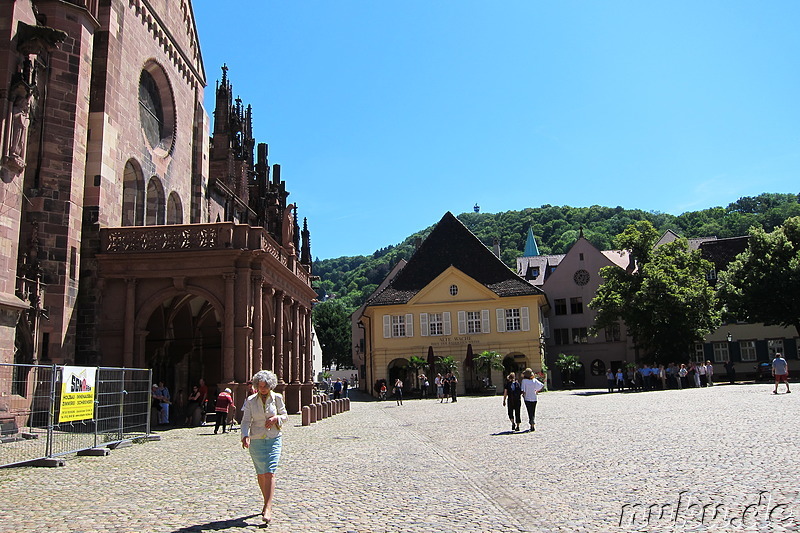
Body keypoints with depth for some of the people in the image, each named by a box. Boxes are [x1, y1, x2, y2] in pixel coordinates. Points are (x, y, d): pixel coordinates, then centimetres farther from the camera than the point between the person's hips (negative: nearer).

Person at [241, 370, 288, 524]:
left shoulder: (277, 398, 0)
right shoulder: (250, 401, 0)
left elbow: (285, 416, 8)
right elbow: (246, 420, -4)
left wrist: (276, 418, -13)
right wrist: (245, 436, -20)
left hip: (273, 439, -1)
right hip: (256, 440, 1)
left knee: (270, 473, -12)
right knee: (260, 474, 9)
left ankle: (268, 509, -14)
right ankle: (267, 503, 29)